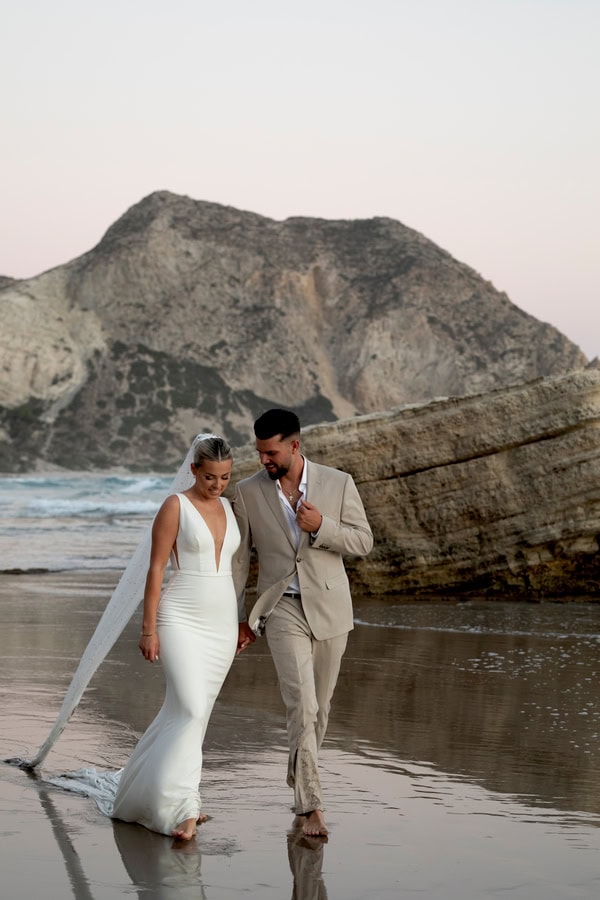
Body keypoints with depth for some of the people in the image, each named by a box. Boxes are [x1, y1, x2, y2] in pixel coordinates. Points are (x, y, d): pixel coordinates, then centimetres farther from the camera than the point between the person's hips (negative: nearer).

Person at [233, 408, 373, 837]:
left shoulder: (338, 483, -3)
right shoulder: (249, 492, -1)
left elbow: (363, 542, -1)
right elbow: (239, 557, 5)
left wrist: (321, 526, -19)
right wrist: (237, 617, 6)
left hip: (329, 608, 2)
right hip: (282, 609, -2)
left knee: (319, 707, 12)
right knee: (301, 705, -14)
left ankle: (299, 778, 35)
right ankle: (311, 805, -13)